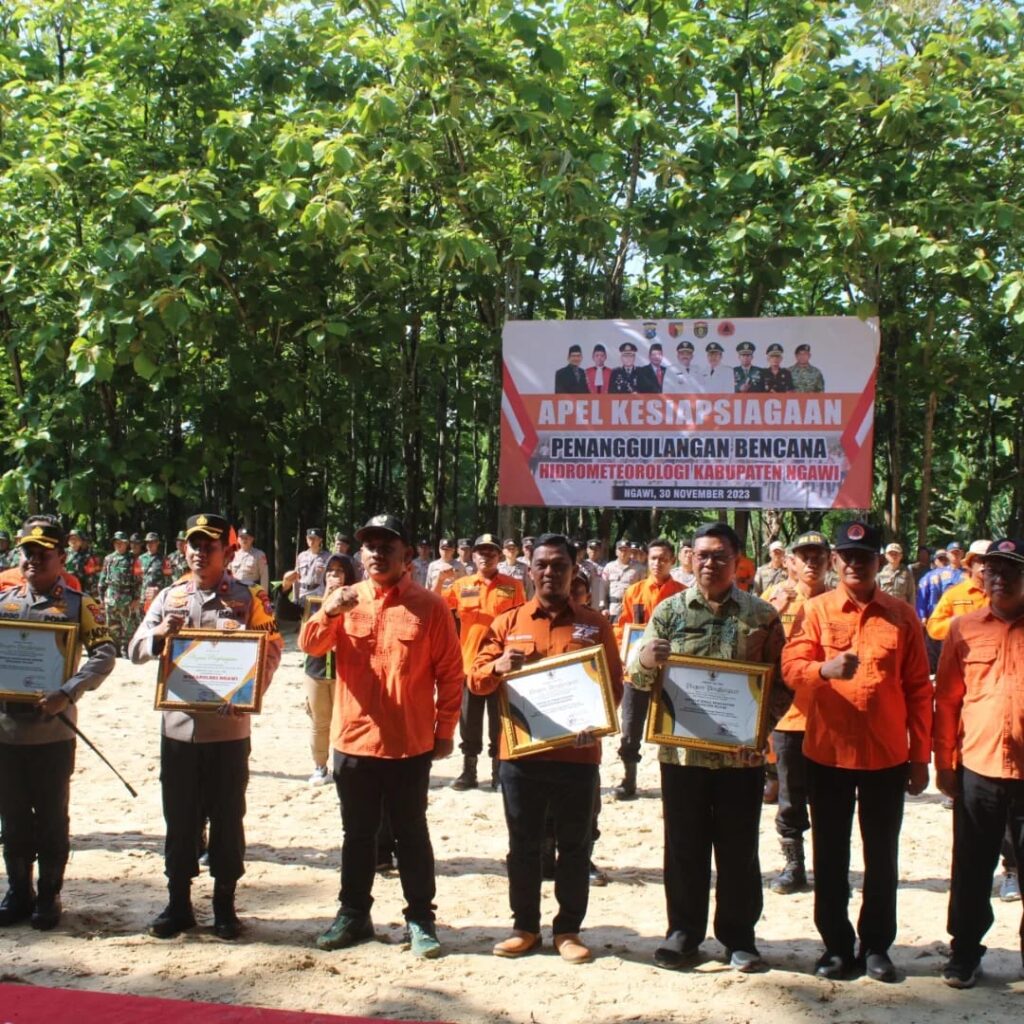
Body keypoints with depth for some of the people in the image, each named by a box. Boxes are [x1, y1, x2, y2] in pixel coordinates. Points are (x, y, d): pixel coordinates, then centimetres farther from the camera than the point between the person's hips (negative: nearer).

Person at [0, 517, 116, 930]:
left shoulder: (78, 604, -3)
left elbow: (105, 655, -9)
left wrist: (68, 694, -22)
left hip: (53, 731, -3)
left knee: (51, 818, 7)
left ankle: (49, 896, 19)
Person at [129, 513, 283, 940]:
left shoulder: (248, 598, -1)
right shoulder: (168, 597, 7)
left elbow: (272, 649, -5)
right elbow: (135, 650, 6)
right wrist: (159, 634, -15)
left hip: (229, 727, -2)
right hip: (178, 725, 3)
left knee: (227, 818, 7)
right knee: (179, 818, 10)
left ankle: (224, 905, 19)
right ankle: (178, 903, 22)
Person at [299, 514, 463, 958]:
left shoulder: (429, 606, -5)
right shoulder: (345, 599, 4)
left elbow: (450, 673, -2)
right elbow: (309, 644, -7)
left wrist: (445, 731, -2)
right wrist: (329, 612, -26)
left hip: (410, 744, -3)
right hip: (353, 740, 3)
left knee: (411, 834, 8)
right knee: (357, 833, 14)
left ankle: (420, 919, 17)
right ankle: (353, 914, 26)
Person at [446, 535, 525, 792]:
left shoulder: (513, 586, 0)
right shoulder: (461, 585, 6)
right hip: (469, 662, 2)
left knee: (499, 720, 6)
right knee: (469, 721, 10)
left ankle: (499, 771, 15)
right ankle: (468, 771, 20)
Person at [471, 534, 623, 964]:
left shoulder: (595, 625, 5)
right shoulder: (508, 622, 6)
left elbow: (614, 685, 6)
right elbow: (476, 680, 6)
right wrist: (498, 667, -16)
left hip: (577, 753, 0)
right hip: (520, 752, 1)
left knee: (575, 846, 7)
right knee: (523, 845, 9)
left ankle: (568, 929, 19)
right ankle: (524, 927, 21)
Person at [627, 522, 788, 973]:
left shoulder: (762, 616, 2)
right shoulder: (670, 610, 3)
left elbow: (781, 682, 3)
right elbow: (637, 676, 1)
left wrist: (761, 724, -13)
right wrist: (645, 660, -23)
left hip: (741, 753, 0)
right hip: (681, 750, 1)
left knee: (739, 849, 8)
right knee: (684, 846, 9)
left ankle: (739, 936, 22)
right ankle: (683, 932, 22)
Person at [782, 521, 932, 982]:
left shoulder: (901, 615, 3)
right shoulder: (815, 610, 0)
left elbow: (918, 689, 5)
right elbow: (790, 666, -10)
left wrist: (920, 756, 3)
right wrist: (825, 669, -32)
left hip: (887, 755, 1)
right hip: (827, 753, 0)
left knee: (882, 854, 10)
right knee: (830, 855, 8)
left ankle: (876, 945, 23)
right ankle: (836, 945, 21)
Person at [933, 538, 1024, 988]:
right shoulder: (964, 629, 3)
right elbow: (947, 700, 5)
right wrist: (944, 762, 4)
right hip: (977, 767, 1)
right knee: (972, 868, 11)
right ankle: (964, 951, 24)